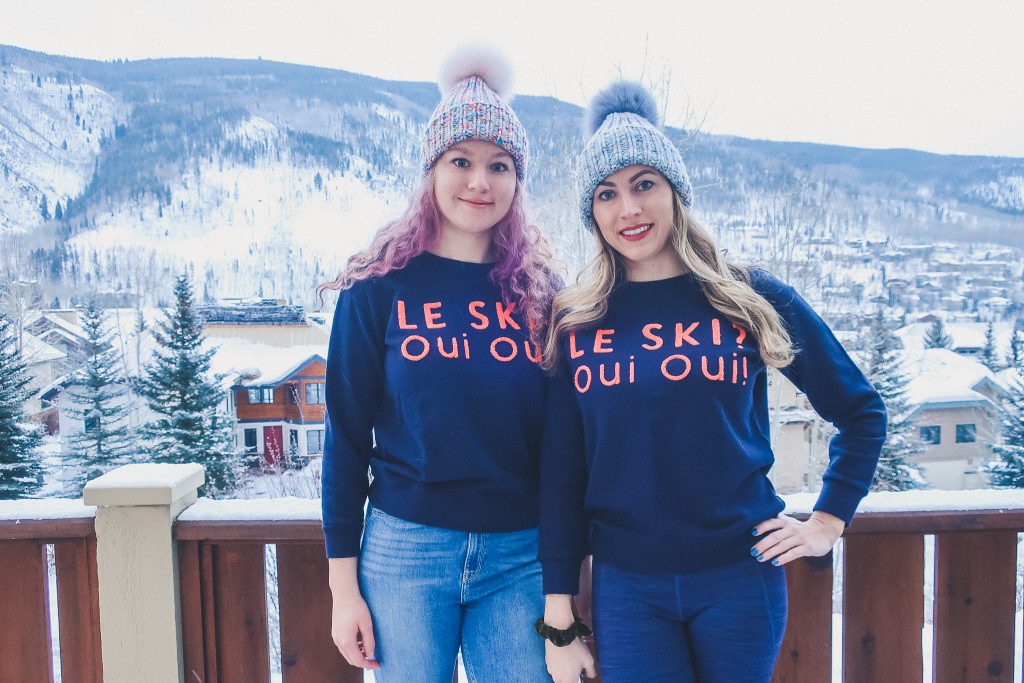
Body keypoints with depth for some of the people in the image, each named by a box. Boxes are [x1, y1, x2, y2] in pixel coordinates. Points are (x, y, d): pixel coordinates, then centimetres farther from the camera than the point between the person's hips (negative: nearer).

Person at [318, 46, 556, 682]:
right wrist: (344, 584, -2)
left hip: (519, 557, 2)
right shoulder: (381, 289, -4)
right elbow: (346, 436, -1)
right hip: (405, 549, -1)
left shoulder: (540, 292, 2)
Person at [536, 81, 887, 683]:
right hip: (626, 588, 0)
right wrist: (559, 619, 0)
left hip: (740, 574, 0)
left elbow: (861, 411, 9)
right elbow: (560, 476, 0)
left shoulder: (753, 299, -2)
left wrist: (827, 523, 2)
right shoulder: (575, 322, -1)